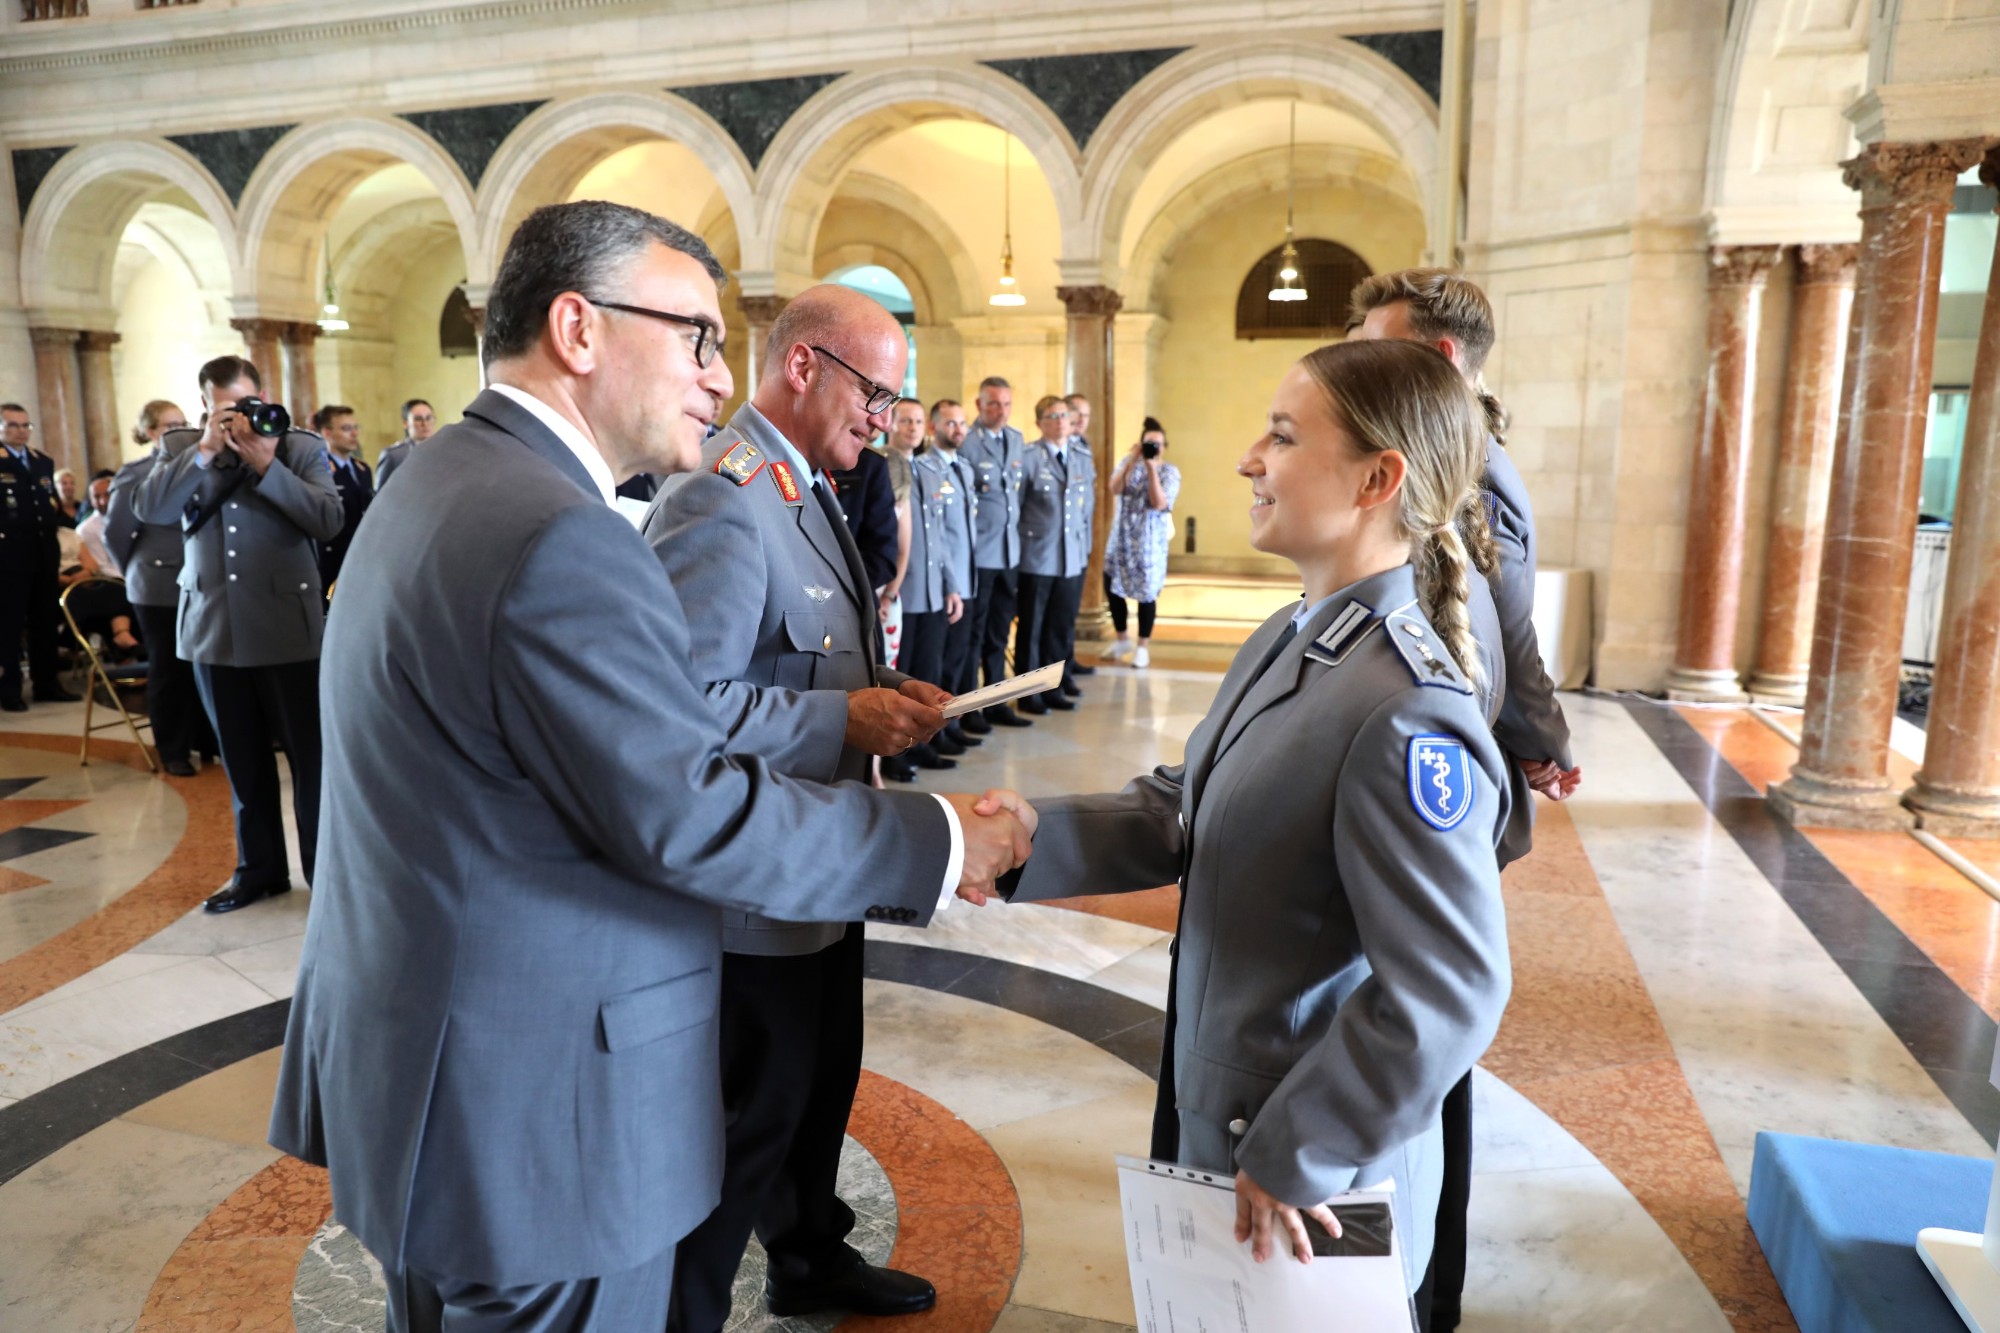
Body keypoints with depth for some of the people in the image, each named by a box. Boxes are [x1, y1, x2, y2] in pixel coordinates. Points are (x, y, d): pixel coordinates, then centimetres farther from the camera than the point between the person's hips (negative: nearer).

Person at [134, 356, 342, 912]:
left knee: (310, 757, 3)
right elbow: (148, 508, -8)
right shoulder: (180, 447, 8)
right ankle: (259, 867, 27)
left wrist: (266, 464, -19)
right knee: (243, 762, 14)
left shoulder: (302, 446, -1)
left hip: (288, 628, -3)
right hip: (213, 629, 3)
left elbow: (329, 521, -13)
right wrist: (204, 450, -15)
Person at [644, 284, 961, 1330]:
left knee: (823, 1084, 26)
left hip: (820, 865, 10)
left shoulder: (805, 487, 11)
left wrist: (886, 693, 2)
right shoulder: (720, 500, -23)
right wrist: (843, 723, -28)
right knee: (747, 1119, 8)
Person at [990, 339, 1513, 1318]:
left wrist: (1292, 1160, -19)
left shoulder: (1406, 716, -28)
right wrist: (1027, 842, -9)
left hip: (1311, 1178, -8)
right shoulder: (1287, 640, 0)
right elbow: (1180, 812, 4)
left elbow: (1448, 994, -27)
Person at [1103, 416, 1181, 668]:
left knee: (1146, 593, -3)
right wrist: (1132, 461, -19)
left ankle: (1142, 648, 11)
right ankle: (1121, 641, 24)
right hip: (1121, 538, 3)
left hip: (1150, 542, -3)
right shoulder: (1127, 463, 5)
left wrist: (1151, 467, -19)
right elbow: (1115, 490, -11)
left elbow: (1159, 503, -17)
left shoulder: (1170, 471, -3)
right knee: (1112, 588, 5)